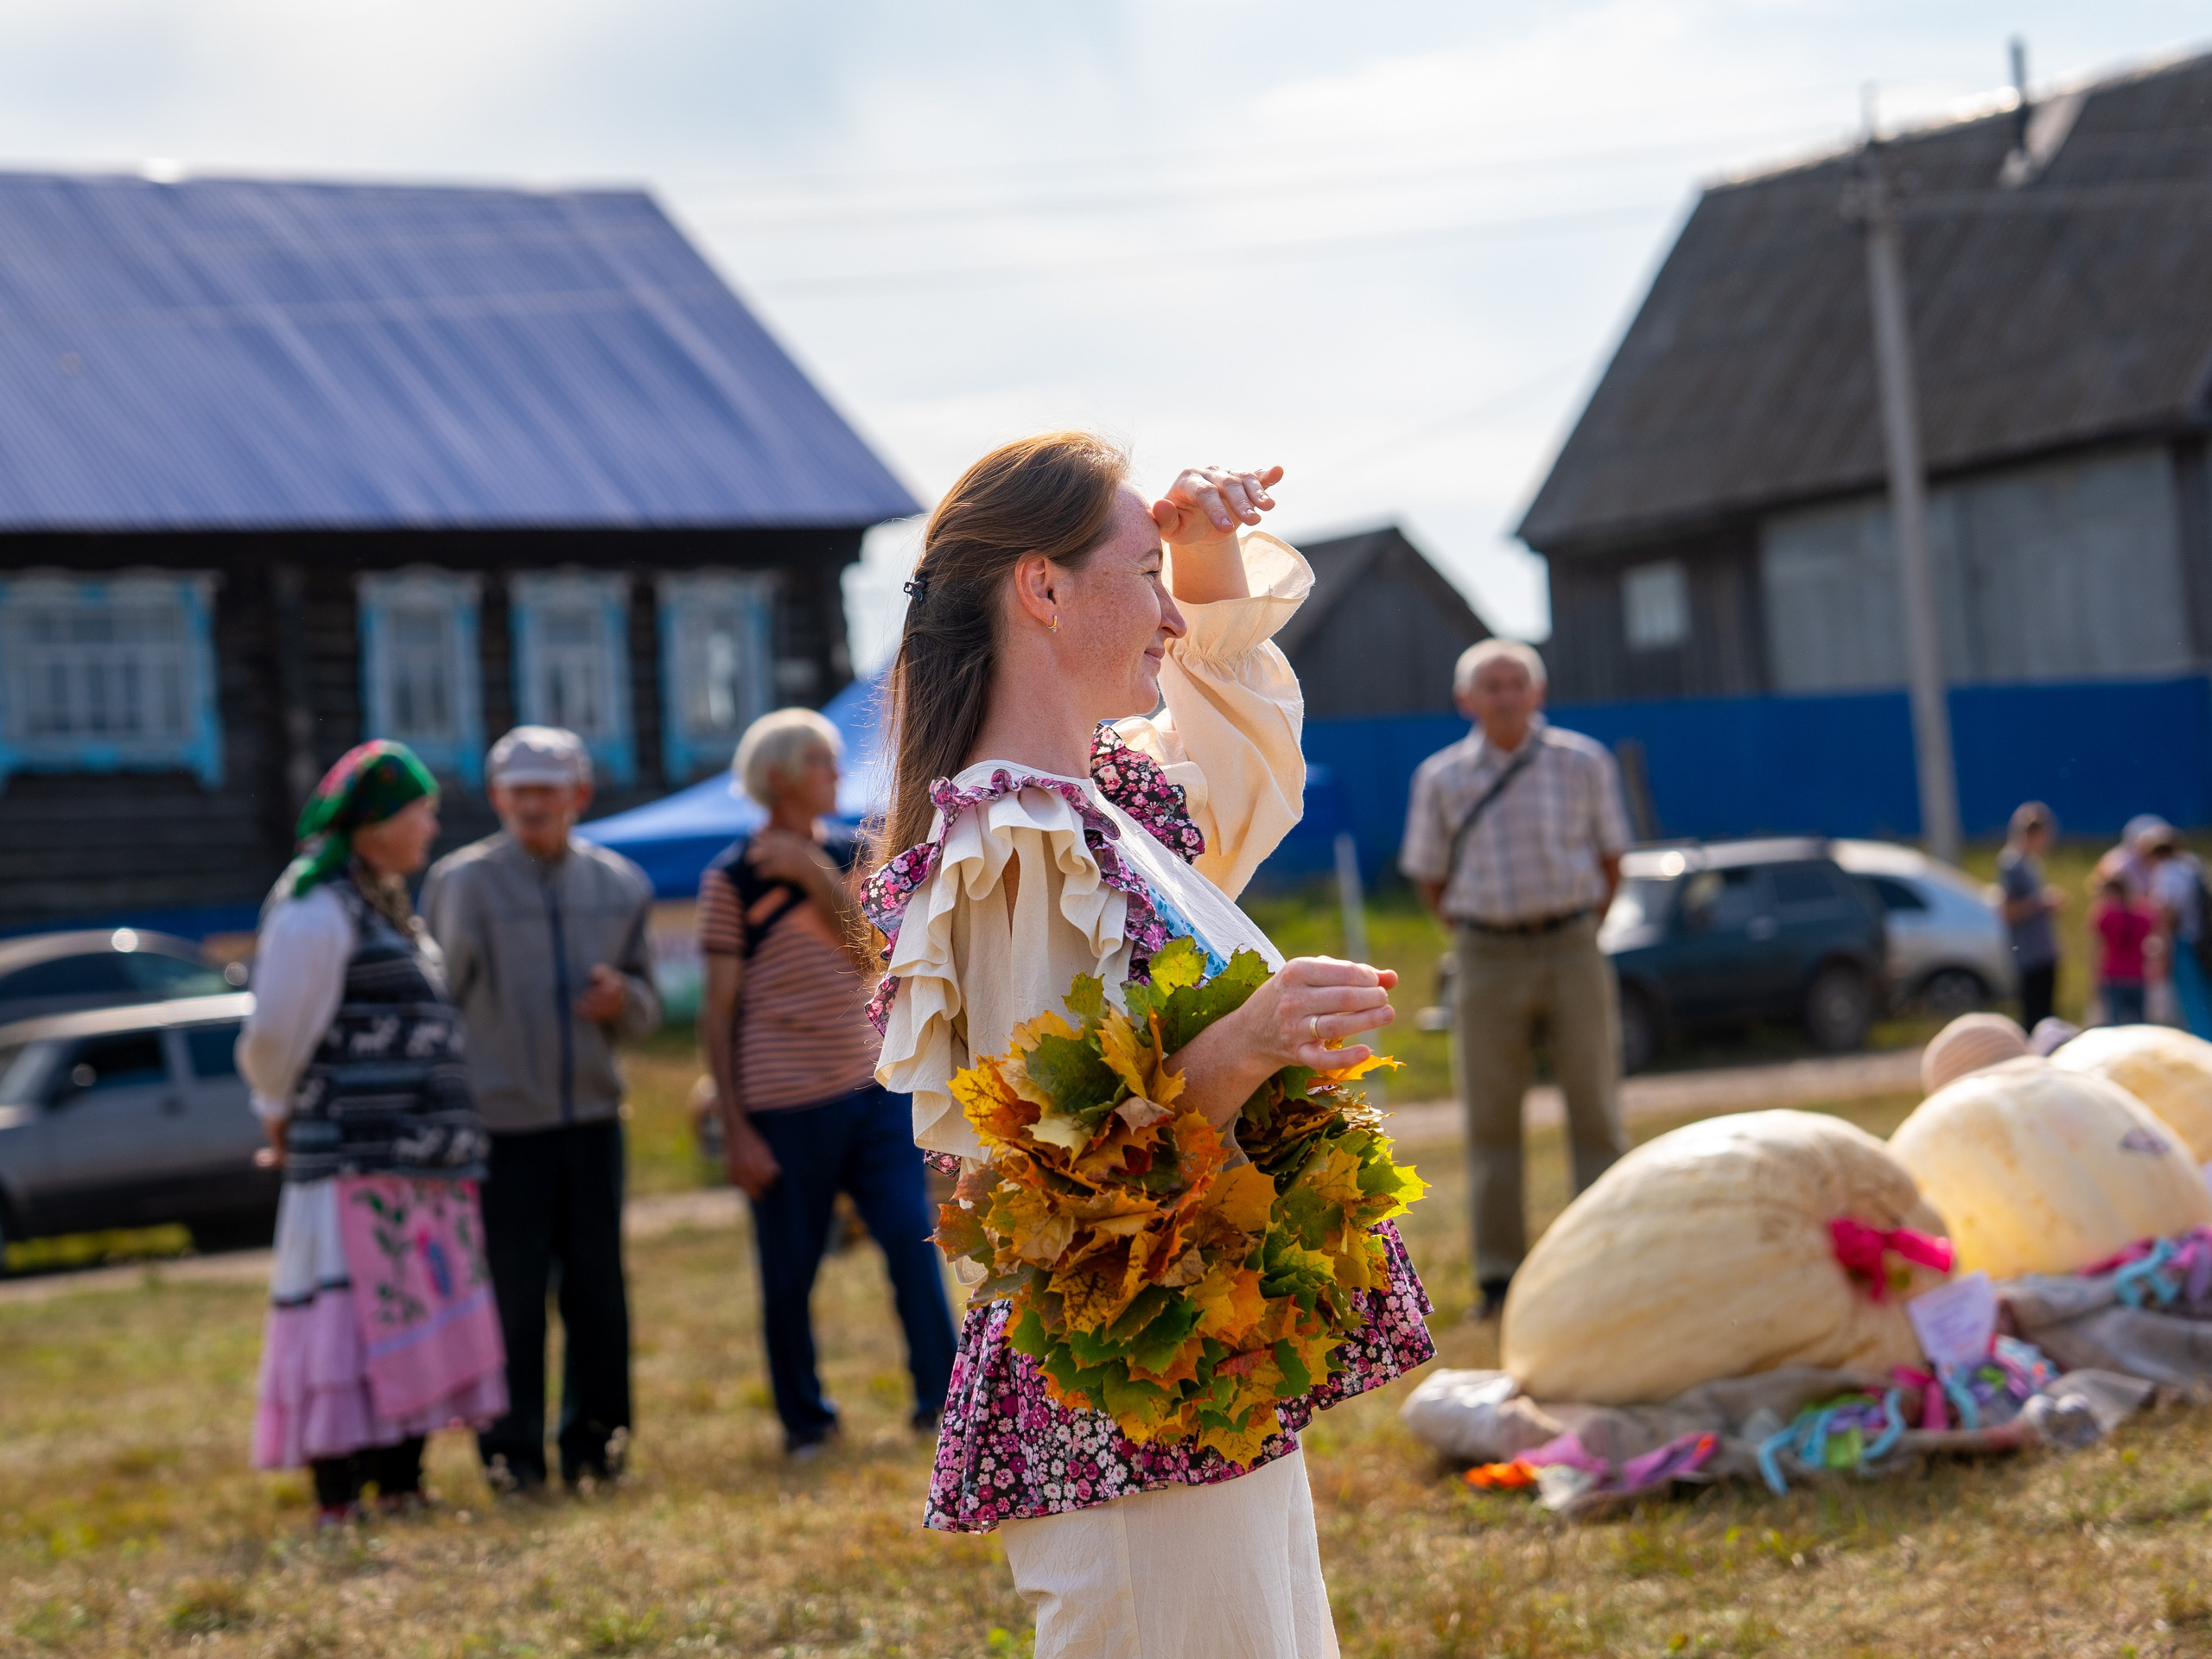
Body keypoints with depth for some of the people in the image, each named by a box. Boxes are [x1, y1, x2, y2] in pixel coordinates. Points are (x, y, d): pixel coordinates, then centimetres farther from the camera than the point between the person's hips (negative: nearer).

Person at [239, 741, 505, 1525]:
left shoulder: (391, 909, 20)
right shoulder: (316, 910, -10)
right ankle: (337, 1502, -5)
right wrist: (283, 1113, 5)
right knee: (351, 1326, -8)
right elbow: (273, 1035, -10)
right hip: (356, 1162, -9)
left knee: (419, 1329, 10)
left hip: (428, 1165, 9)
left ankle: (402, 1487, 18)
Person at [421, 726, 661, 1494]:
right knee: (512, 1294, -2)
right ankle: (512, 1452, 7)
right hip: (501, 1119, -3)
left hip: (593, 1116, 3)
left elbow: (648, 1004, 16)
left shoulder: (619, 885, 11)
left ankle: (595, 1440, 17)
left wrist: (623, 998, -8)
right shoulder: (460, 881, 0)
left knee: (597, 1287, 5)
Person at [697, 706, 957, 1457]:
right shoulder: (733, 879, -3)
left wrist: (815, 875, -13)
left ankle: (941, 1397, 1)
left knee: (913, 1238, -6)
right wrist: (735, 1130, -8)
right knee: (789, 1274, 3)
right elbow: (718, 1014, -3)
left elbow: (874, 953, -4)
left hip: (873, 1088, 4)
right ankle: (804, 1421, 18)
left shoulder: (851, 855, 10)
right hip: (785, 1105, -3)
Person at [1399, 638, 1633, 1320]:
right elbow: (1428, 877, 11)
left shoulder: (1583, 763, 2)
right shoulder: (1441, 778, 3)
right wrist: (1474, 933, 6)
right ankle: (1500, 1275, 8)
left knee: (1595, 1109, 1)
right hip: (1486, 957, 1)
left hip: (1571, 950, -1)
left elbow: (1610, 859, 9)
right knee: (1490, 1117, 2)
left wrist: (1576, 930, 6)